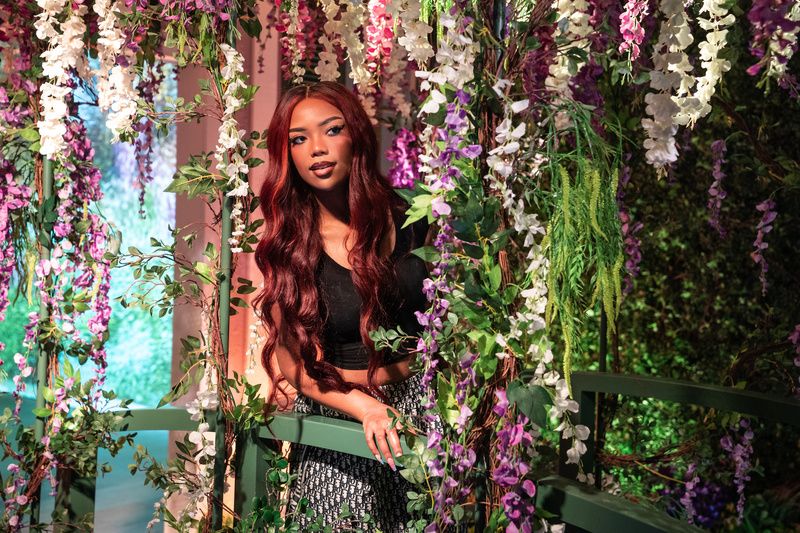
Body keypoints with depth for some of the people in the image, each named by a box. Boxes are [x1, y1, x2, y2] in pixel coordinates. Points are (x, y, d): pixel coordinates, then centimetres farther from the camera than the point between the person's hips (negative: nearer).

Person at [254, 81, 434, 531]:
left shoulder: (410, 220, -3)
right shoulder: (286, 245, -6)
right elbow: (293, 363, -6)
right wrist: (367, 408, -21)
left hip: (421, 407, 1)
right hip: (336, 418, -1)